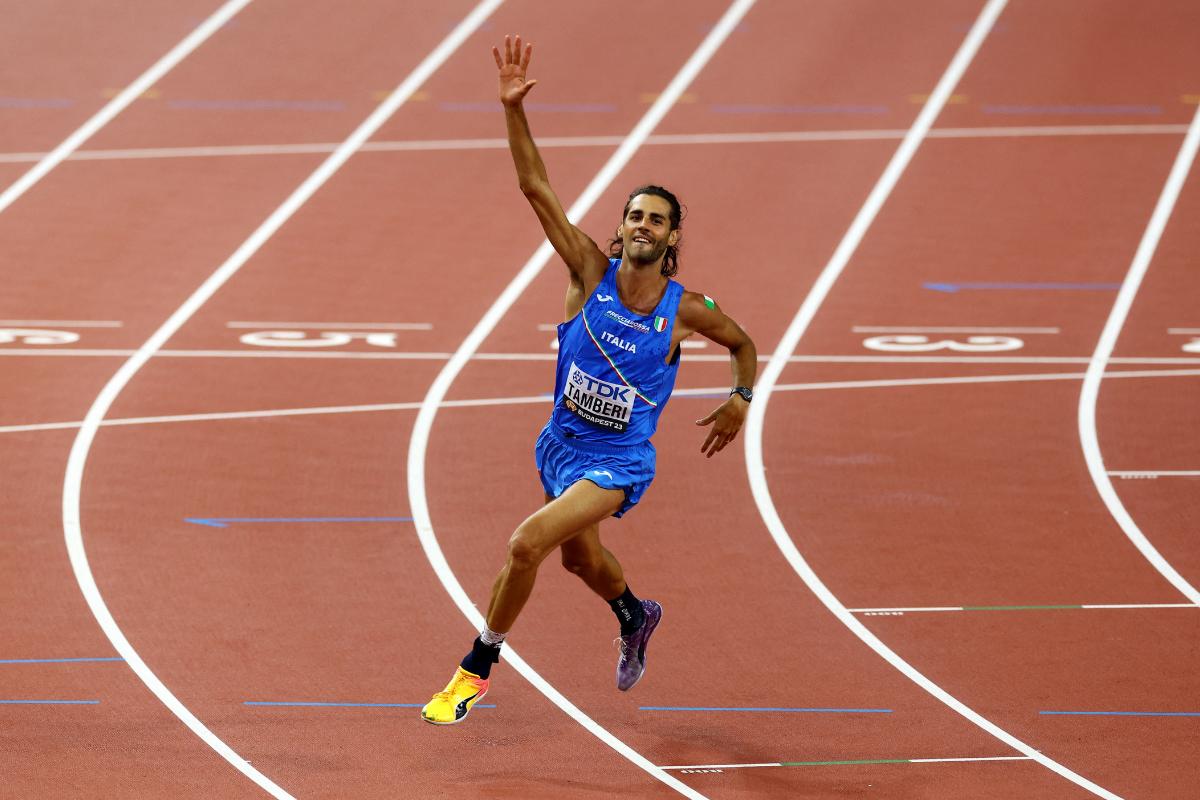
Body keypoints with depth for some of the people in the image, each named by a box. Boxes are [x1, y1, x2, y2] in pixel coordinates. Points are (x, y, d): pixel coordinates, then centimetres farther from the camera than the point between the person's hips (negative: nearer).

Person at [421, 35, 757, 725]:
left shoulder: (687, 311, -13)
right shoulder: (591, 273, -11)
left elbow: (743, 343, 10)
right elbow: (536, 188, -18)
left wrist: (741, 398, -5)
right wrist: (514, 108, -27)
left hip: (619, 464, -4)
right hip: (563, 447, 4)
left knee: (529, 543, -23)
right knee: (580, 557, 27)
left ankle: (477, 670, -7)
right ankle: (635, 616, 61)